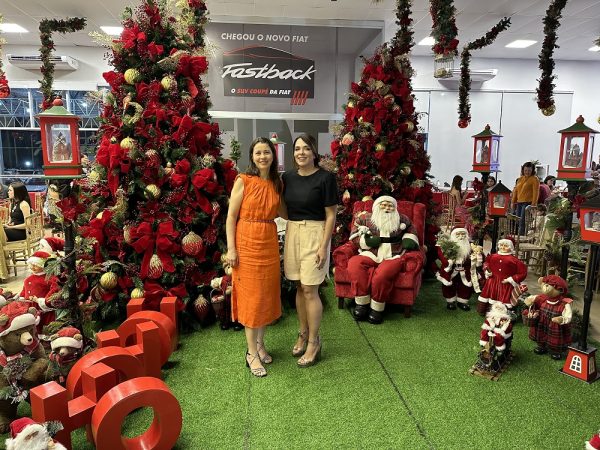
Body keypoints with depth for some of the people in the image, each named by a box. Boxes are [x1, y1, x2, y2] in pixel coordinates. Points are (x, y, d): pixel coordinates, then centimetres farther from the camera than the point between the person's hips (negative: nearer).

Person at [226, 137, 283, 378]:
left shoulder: (277, 183, 8)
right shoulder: (243, 181, -6)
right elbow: (231, 216, -7)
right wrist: (231, 248, -12)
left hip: (269, 243, 5)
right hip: (247, 243, -5)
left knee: (267, 294, 12)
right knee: (250, 295, 1)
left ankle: (260, 343, 29)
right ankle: (252, 352, 13)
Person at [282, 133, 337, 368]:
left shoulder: (325, 177, -8)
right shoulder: (288, 177, 7)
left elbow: (331, 215, -8)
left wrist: (324, 246, -13)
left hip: (314, 234, -5)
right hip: (292, 232, 5)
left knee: (309, 290, -3)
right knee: (299, 287, 13)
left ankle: (314, 342, 13)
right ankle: (303, 334, 29)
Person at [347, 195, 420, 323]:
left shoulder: (402, 219, 19)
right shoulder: (365, 218, 15)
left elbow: (410, 229, 36)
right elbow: (354, 235, 12)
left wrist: (409, 239, 15)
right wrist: (366, 241, -6)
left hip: (392, 256, -1)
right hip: (370, 255, 1)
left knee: (382, 274, -37)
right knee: (354, 264, -32)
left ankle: (377, 308, -19)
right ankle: (362, 303, -23)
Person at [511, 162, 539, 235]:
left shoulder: (535, 179, -1)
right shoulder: (520, 179, 18)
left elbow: (536, 193, -9)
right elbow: (515, 191, 20)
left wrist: (533, 204, -17)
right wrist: (513, 202, 14)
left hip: (528, 203, -6)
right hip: (519, 203, 6)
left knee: (522, 222, -12)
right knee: (518, 222, 5)